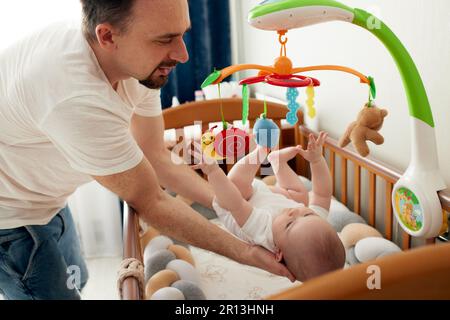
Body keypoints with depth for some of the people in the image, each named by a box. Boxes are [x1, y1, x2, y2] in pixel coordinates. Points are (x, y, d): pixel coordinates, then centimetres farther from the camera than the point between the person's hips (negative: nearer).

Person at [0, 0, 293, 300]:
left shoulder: (138, 59, -16)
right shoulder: (79, 99, -40)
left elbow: (159, 160, -6)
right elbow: (150, 203, -28)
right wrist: (246, 252, -23)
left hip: (43, 197, 8)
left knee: (75, 279, 24)